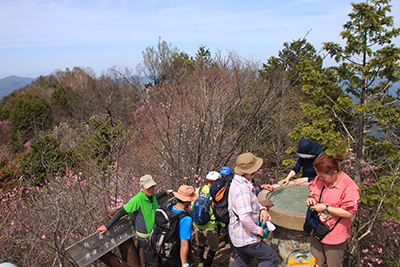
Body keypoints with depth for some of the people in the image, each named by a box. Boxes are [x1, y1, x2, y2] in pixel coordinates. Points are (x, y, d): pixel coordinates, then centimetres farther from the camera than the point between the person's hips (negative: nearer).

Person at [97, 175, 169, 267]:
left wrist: (164, 192, 33)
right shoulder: (137, 200, -28)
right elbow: (121, 212, -21)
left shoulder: (152, 196, -5)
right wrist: (107, 226, -18)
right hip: (145, 237, -7)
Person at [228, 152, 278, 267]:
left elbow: (251, 201, 18)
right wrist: (257, 230, -18)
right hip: (246, 239, -9)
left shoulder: (237, 182, 3)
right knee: (272, 257, 7)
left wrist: (261, 209, -1)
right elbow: (244, 217, -34)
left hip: (236, 235, 9)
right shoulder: (242, 189, -29)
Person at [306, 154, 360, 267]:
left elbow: (350, 213, -22)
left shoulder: (349, 187, -23)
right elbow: (313, 189, 15)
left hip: (335, 235, -5)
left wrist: (325, 208, -23)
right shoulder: (320, 178, -6)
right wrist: (311, 197, -7)